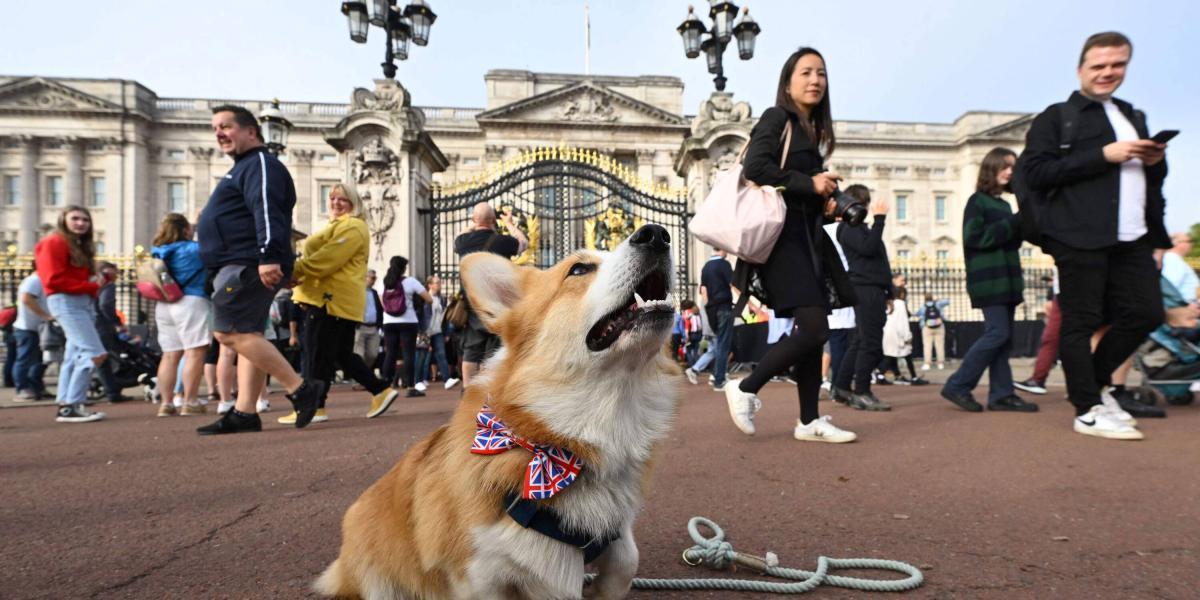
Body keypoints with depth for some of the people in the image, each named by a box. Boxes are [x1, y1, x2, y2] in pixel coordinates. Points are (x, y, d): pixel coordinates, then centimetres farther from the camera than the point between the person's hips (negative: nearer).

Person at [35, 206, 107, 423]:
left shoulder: (81, 245, 24)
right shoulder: (53, 243, -5)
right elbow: (53, 280, -14)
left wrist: (94, 287, -2)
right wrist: (92, 286, -13)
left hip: (84, 302, 10)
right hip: (66, 302, -10)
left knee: (75, 357, 8)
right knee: (95, 353, -18)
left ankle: (66, 406, 12)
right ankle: (70, 406, -13)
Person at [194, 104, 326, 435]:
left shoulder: (261, 164, -6)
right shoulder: (243, 168, 27)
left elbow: (267, 211, -22)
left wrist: (269, 255, -33)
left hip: (248, 265, -11)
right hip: (238, 267, 11)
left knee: (230, 332, -16)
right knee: (247, 336, 7)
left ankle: (301, 389, -16)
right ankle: (244, 413, 8)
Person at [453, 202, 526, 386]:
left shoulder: (463, 241, -1)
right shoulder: (502, 241, -11)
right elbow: (523, 242, 10)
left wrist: (474, 225, 33)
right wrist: (509, 224, 23)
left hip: (471, 306, 4)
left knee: (470, 352, 10)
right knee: (494, 353, 1)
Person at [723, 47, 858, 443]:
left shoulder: (812, 130, 22)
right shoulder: (776, 118, -2)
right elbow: (755, 167, -18)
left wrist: (825, 202, 6)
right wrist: (810, 185, -13)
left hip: (806, 237, 9)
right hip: (781, 236, -9)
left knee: (811, 329, 6)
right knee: (813, 328, -15)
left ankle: (809, 422, 13)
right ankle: (745, 388, 1)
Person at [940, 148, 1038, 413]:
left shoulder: (1003, 204, 18)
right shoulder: (977, 201, -5)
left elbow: (1011, 242, 22)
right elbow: (976, 237, -16)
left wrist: (1022, 225, 3)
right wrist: (1015, 222, -15)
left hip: (1006, 277, 8)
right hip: (989, 279, -8)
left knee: (1004, 337, 4)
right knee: (997, 333, -14)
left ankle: (1001, 394, 6)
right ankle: (957, 386, -7)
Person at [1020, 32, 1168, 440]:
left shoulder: (1135, 118, 24)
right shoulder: (1056, 117, 2)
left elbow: (1151, 177, 29)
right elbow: (1034, 173, -10)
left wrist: (1155, 161, 6)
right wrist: (1104, 155, -15)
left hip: (1132, 237, 7)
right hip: (1081, 236, -7)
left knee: (1146, 313, 6)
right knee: (1081, 322, -3)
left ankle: (1094, 382, 25)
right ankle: (1089, 410, 4)